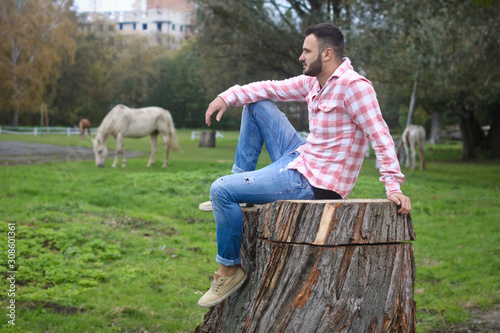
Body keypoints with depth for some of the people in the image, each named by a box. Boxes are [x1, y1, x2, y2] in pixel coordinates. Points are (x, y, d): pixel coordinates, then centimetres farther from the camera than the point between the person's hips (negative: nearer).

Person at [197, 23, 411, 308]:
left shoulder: (354, 86, -20)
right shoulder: (313, 82, 8)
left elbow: (381, 137, -23)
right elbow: (272, 89, 13)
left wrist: (394, 187, -28)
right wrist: (228, 96, 1)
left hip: (313, 184, -10)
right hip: (300, 158, 10)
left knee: (220, 190, -14)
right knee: (256, 105, 16)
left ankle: (230, 269, 0)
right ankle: (241, 177, 15)